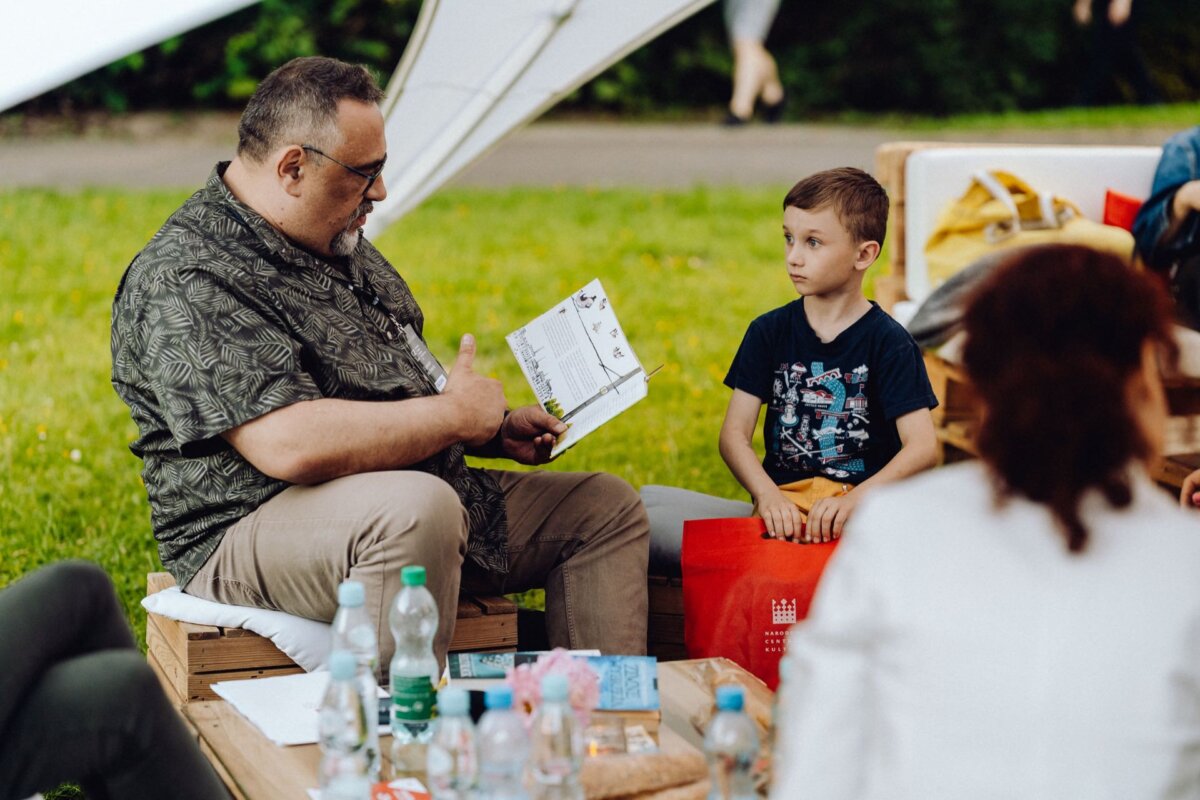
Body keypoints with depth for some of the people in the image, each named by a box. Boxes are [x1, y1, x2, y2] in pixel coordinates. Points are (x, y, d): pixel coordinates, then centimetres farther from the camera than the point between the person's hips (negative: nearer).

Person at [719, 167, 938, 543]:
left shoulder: (889, 342, -1)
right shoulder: (769, 332, 8)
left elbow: (923, 446, -10)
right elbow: (734, 433, 1)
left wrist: (855, 500, -26)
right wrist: (768, 496, -19)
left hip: (865, 512, -2)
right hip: (783, 511, 2)